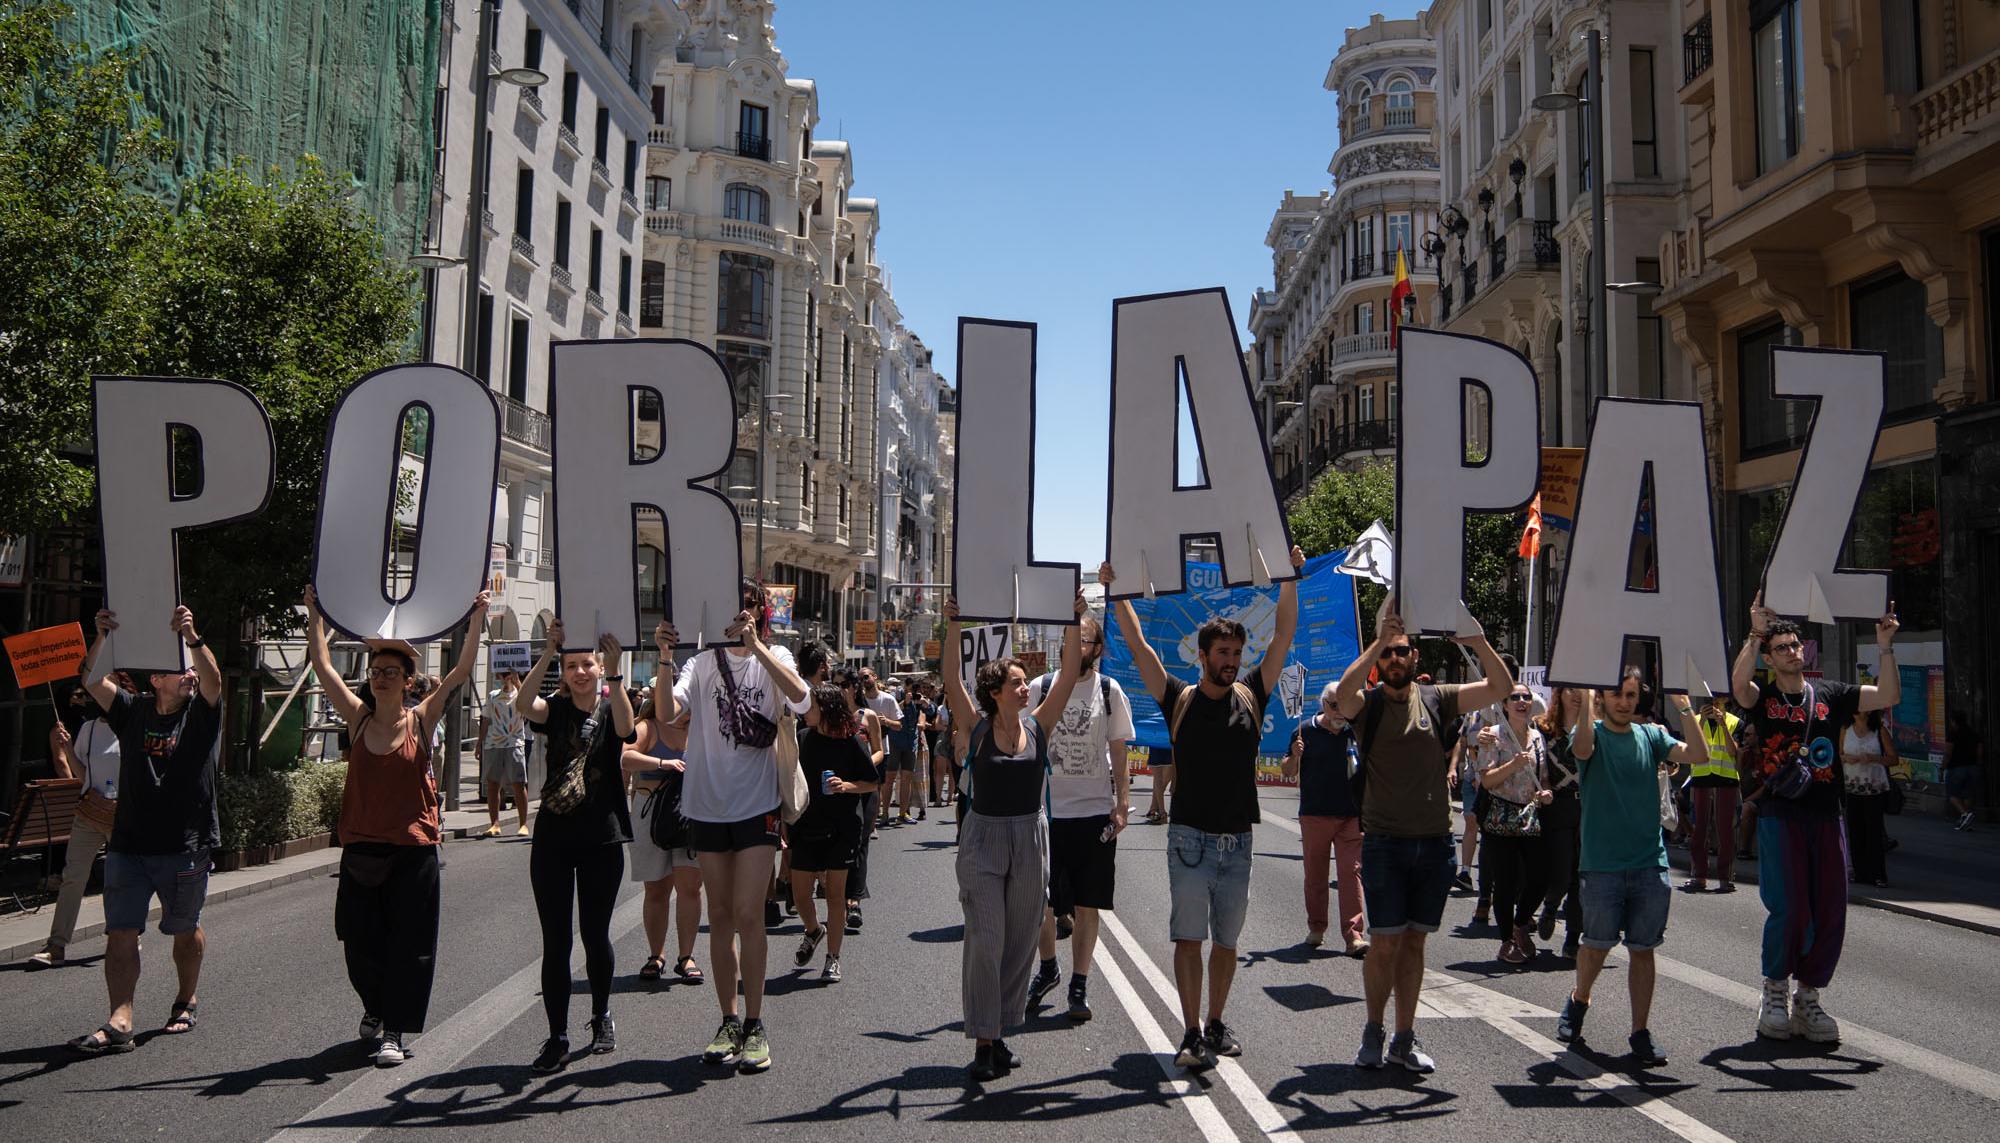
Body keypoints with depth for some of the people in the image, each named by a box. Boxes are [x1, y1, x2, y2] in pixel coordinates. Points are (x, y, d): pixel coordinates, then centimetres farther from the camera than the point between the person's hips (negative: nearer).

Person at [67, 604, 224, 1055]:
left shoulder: (200, 713, -1)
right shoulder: (133, 711, 9)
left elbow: (213, 679, -21)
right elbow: (93, 681, -3)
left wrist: (192, 637, -36)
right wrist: (102, 638, -18)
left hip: (185, 847, -3)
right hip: (128, 844, 3)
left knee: (186, 931, 11)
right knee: (120, 934, -4)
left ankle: (186, 1002, 30)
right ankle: (119, 1023, -5)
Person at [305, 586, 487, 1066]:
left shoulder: (421, 720, -2)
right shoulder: (358, 718, 4)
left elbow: (463, 670, -7)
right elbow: (322, 664, 4)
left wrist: (478, 618, -11)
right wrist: (315, 613, 2)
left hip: (412, 850, -3)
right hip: (361, 848, 3)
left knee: (407, 944, 0)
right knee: (361, 943, 11)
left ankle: (394, 1031, 9)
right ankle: (375, 1008, 37)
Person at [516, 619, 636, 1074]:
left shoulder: (610, 709, 1)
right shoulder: (555, 710, 3)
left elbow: (625, 726, -24)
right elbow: (523, 703, -20)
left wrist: (614, 674, -36)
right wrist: (548, 653, -31)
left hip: (601, 838, -1)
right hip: (552, 837, 1)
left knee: (595, 935, 8)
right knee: (555, 941, 0)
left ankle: (602, 1018, 31)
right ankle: (557, 1039, 7)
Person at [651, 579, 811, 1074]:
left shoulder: (774, 658, 1)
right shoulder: (704, 662, 5)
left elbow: (801, 699, -21)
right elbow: (669, 710, -10)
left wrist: (755, 644, -24)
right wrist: (665, 658, -23)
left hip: (757, 805, -3)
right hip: (709, 805, 3)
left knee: (747, 914, -7)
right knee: (719, 915, 10)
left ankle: (755, 1025, 5)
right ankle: (729, 1020, 21)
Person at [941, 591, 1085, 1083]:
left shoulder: (1038, 725, 3)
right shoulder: (976, 727, -4)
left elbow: (1069, 673, -1)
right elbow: (952, 680, -14)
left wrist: (1074, 622, -7)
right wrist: (952, 626, -23)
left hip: (1031, 843, 4)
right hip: (983, 842, -4)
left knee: (1021, 942, 8)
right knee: (985, 941, -6)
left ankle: (999, 1033, 21)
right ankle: (983, 1042, 1)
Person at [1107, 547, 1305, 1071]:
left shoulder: (1251, 697, 5)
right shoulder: (1180, 700, -1)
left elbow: (1283, 637, 2)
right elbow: (1138, 646, -5)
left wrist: (1290, 580, -3)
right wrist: (1117, 591, -9)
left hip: (1238, 841, 3)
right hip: (1191, 838, -3)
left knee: (1227, 941, 12)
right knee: (1189, 938, -2)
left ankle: (1216, 1024, 25)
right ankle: (1193, 1033, 3)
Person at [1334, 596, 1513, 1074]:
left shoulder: (1436, 699, 6)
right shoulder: (1367, 703, -2)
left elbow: (1501, 688, -3)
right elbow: (1345, 689, -27)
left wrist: (1479, 642, -17)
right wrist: (1380, 638, -27)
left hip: (1435, 842, 3)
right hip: (1385, 841, -3)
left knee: (1414, 942, 10)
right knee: (1386, 943, -2)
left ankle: (1405, 1039, 20)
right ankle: (1373, 1030, 18)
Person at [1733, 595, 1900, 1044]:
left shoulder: (1829, 694, 12)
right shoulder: (1762, 697, 2)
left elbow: (1888, 697, 3)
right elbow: (1738, 682, -21)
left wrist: (1885, 648, -7)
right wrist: (1755, 633, -26)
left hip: (1826, 817, 4)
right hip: (1780, 816, -4)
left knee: (1830, 914, 5)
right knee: (1789, 910, -11)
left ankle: (1808, 998, 20)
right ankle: (1775, 990, 10)